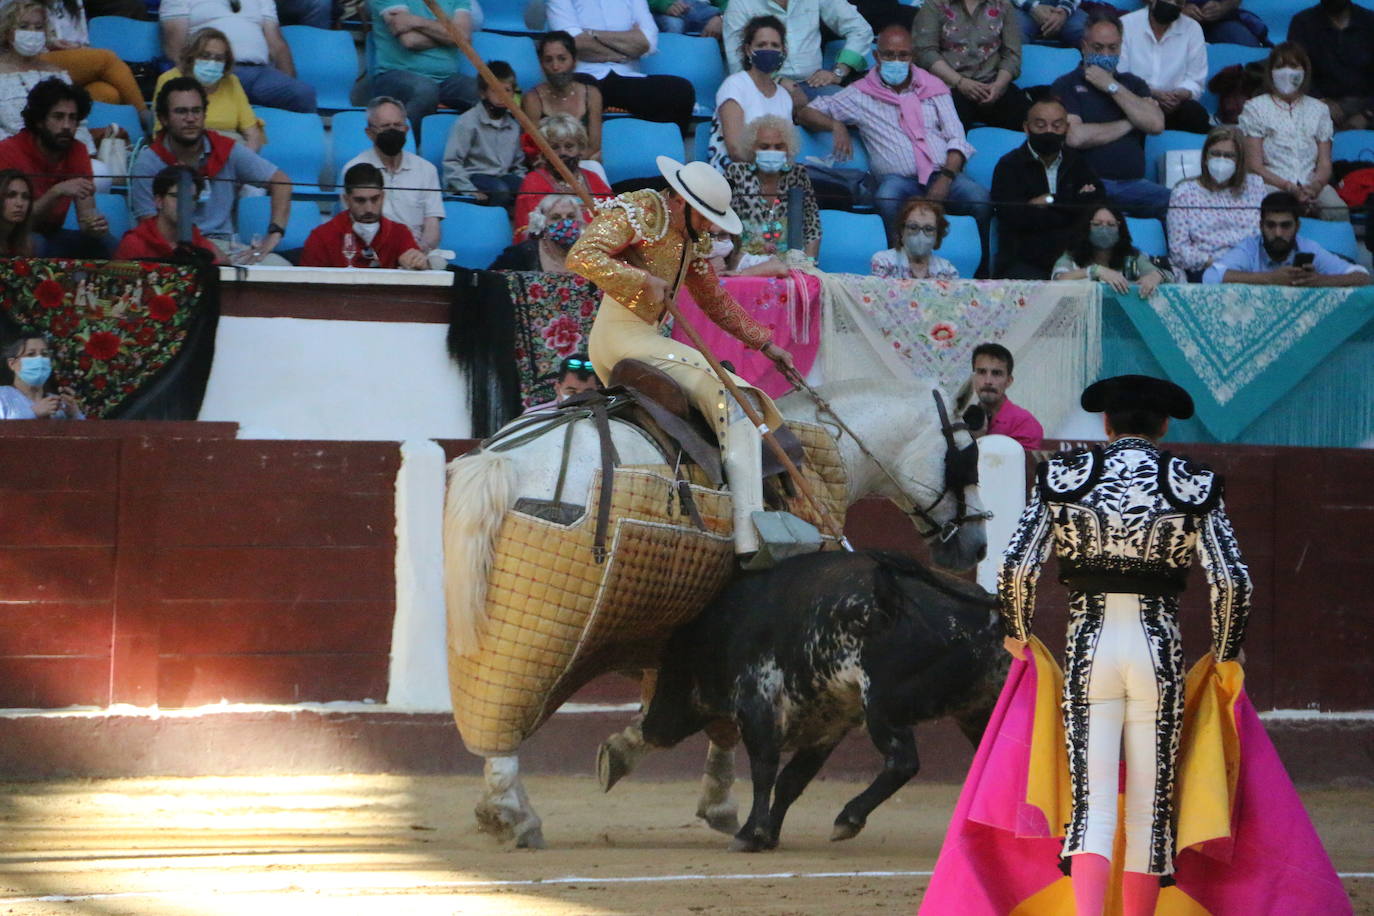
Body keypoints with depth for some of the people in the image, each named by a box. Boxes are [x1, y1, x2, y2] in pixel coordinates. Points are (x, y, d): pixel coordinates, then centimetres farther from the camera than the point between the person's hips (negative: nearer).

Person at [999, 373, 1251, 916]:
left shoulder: (1064, 478, 3)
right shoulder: (1193, 486, 2)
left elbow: (1016, 567, -3)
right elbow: (1233, 581, -6)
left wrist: (1017, 633, 14)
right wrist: (1224, 655, 9)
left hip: (1088, 648, 0)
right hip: (1159, 651, 0)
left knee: (1091, 805, -2)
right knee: (1150, 807, 10)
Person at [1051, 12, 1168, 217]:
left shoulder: (1133, 84, 23)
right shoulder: (1067, 85, 10)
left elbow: (1156, 124, 3)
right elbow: (1075, 136, -8)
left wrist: (1112, 87, 3)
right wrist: (1126, 125, 4)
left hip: (1132, 183, 3)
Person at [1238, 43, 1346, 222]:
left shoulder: (1319, 110, 21)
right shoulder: (1255, 108, 12)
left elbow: (1325, 163, 12)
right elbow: (1254, 165, 2)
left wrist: (1316, 185, -13)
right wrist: (1289, 187, -13)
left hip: (1313, 185, 3)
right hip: (1271, 185, -3)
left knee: (1338, 212, -32)